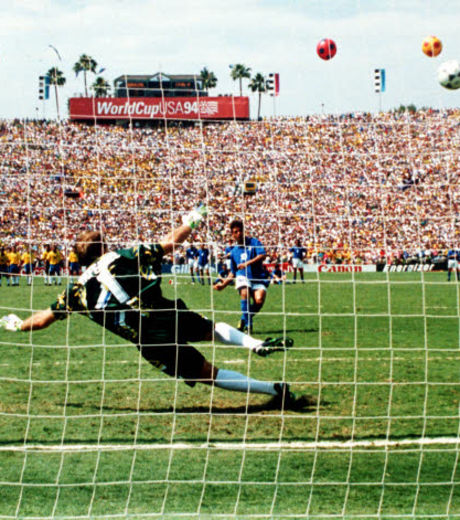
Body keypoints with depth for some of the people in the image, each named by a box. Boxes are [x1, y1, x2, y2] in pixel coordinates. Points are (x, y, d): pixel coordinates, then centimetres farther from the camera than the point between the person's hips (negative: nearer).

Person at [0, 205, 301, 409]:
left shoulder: (79, 289, 11)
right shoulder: (127, 257, 10)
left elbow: (45, 318, 20)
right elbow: (170, 243, 14)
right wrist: (191, 222, 31)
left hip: (149, 340, -1)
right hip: (170, 315, 1)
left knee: (209, 373, 5)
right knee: (211, 328, 31)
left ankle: (273, 390, -4)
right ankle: (256, 344, 9)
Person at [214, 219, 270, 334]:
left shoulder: (254, 242, 4)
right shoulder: (234, 251, 14)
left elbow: (263, 255, -13)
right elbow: (233, 273, 22)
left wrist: (248, 263, -23)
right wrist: (223, 284, 11)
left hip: (259, 277, -1)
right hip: (243, 277, 1)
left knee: (259, 300, -27)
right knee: (245, 292, -33)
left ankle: (244, 319, 2)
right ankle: (248, 324, -20)